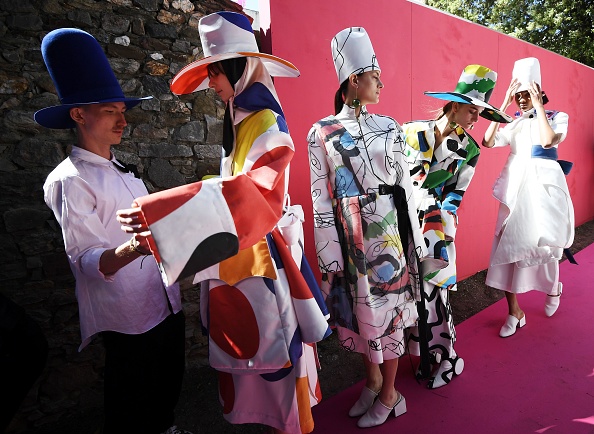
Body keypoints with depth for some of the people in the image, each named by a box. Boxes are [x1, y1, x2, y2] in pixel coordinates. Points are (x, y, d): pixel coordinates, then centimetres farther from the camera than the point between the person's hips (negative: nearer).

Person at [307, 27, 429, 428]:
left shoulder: (389, 128, 5)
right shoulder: (322, 133, -2)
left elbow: (405, 185, 8)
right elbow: (321, 198, -4)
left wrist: (415, 240, 7)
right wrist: (329, 254, -6)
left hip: (388, 233, 1)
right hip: (349, 237, 0)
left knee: (385, 308, 8)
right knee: (357, 309, 12)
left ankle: (389, 394, 30)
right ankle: (373, 380, 39)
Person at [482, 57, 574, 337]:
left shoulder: (557, 117, 3)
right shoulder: (514, 122, 10)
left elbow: (548, 140, -19)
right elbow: (488, 142, -8)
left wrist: (539, 106, -13)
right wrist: (503, 105, -7)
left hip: (543, 187, -2)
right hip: (515, 188, 3)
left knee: (542, 244, 0)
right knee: (507, 246, -1)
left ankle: (553, 287, 37)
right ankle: (514, 312, 11)